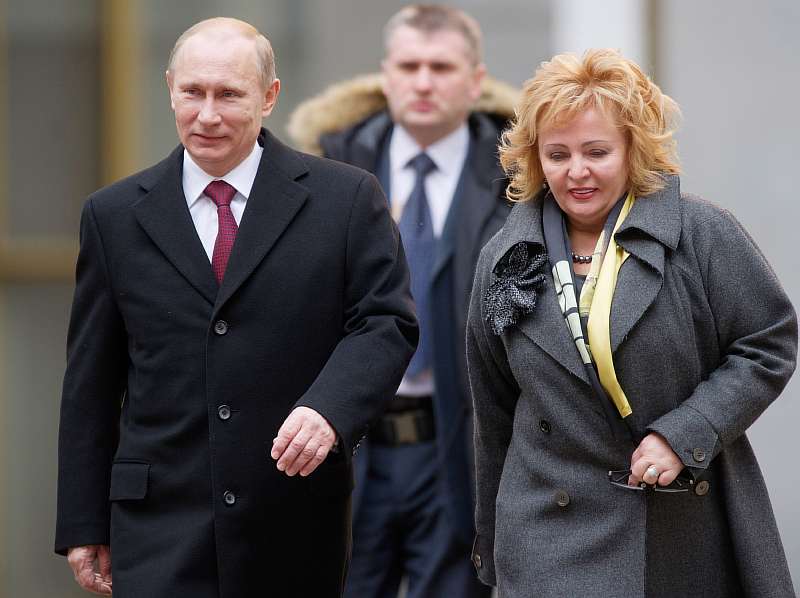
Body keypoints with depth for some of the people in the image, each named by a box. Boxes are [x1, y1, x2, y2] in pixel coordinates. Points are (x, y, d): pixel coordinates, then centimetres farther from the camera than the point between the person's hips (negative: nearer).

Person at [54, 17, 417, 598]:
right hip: (161, 522, 0)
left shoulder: (346, 198, 2)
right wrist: (84, 525, 7)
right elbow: (91, 383, 9)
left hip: (298, 527, 0)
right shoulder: (114, 216, 7)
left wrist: (328, 409, -22)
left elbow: (386, 323, -2)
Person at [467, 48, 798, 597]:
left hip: (695, 525, -1)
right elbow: (495, 416, 14)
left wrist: (684, 434, -14)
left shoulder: (703, 234, -4)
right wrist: (492, 545, 17)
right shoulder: (504, 261, 6)